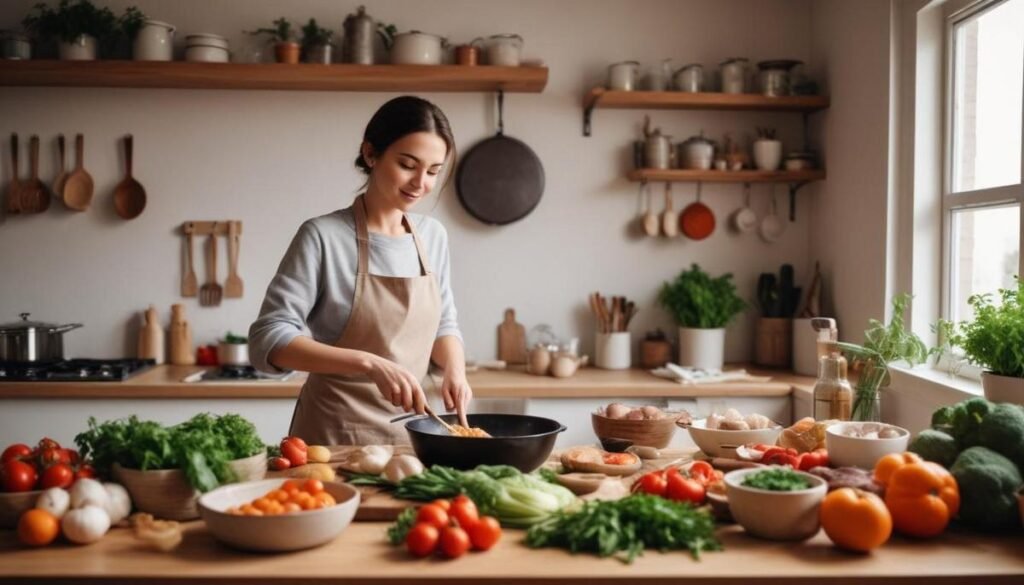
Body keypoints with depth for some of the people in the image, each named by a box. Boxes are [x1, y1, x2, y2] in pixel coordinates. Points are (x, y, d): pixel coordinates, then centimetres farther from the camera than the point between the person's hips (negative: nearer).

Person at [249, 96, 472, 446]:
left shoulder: (433, 236, 2)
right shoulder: (323, 236, -14)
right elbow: (268, 339, -19)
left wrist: (455, 369, -7)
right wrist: (369, 364, -29)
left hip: (410, 432, 5)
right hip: (335, 434, -5)